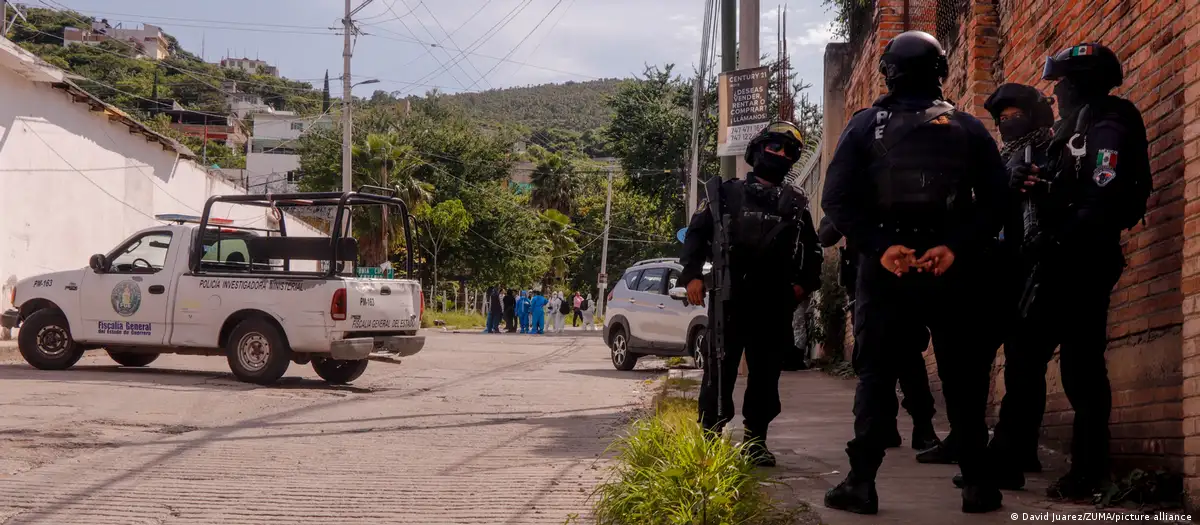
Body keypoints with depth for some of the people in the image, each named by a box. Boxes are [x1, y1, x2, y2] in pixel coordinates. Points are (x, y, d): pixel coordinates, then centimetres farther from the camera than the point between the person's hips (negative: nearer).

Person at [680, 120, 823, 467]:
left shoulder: (796, 204, 18)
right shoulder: (727, 192, 12)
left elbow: (812, 250, 20)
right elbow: (697, 232, 7)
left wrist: (804, 283, 4)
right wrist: (692, 274, -5)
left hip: (775, 303, 3)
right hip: (729, 297, -2)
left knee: (766, 373, 3)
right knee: (720, 369, -6)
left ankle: (755, 440, 11)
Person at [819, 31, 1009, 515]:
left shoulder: (866, 125, 2)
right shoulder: (968, 129, 4)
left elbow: (837, 199, -8)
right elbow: (995, 200, -7)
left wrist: (878, 246, -13)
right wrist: (956, 247, -13)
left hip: (884, 269, 0)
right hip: (951, 269, 1)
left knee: (876, 375, 5)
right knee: (963, 378, 9)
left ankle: (861, 481, -1)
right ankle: (977, 483, 9)